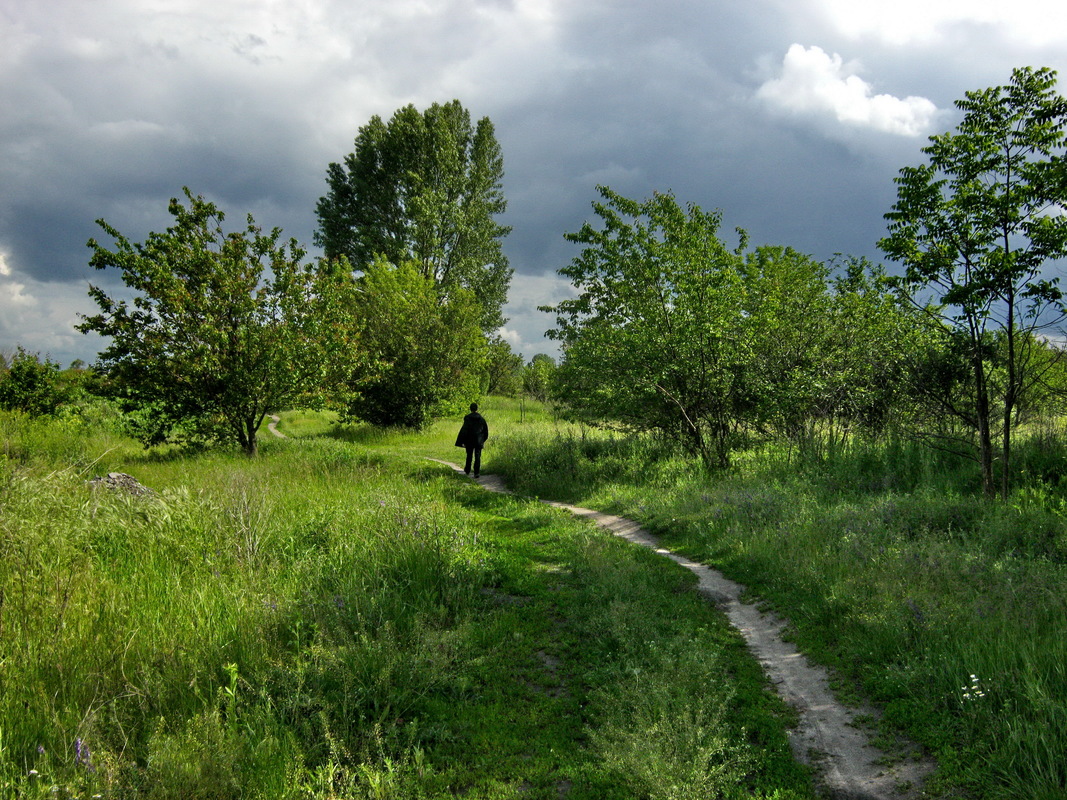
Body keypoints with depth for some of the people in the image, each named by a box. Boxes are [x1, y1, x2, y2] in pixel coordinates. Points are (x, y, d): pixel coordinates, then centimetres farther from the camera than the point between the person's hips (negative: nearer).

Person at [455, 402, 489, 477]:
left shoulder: (467, 418, -9)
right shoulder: (481, 418, 1)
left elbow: (464, 430, -14)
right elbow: (486, 429, 7)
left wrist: (462, 441, -11)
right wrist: (483, 439, 20)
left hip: (469, 440, -1)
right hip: (479, 441, 1)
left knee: (469, 455, 17)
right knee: (477, 457, 0)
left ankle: (467, 470, 33)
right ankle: (477, 472, -10)